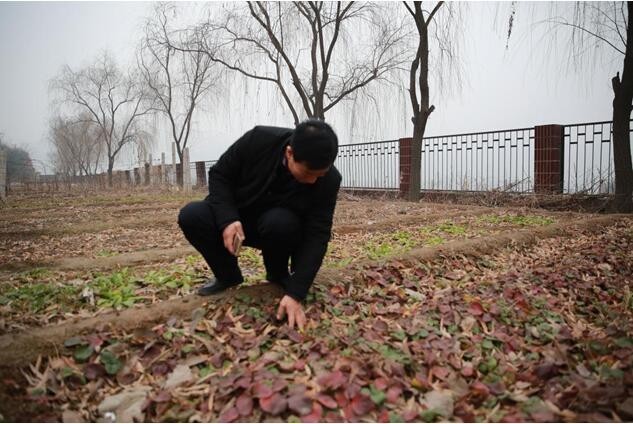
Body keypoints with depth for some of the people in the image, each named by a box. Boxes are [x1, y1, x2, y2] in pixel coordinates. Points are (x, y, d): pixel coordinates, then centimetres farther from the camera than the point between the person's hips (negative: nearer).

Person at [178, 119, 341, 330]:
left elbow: (316, 236, -27)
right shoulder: (258, 140, -26)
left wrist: (295, 293, -35)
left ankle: (279, 276, -4)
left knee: (279, 223, -36)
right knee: (190, 216, -23)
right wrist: (227, 218, -29)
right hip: (236, 220, 2)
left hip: (280, 225, -1)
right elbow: (219, 174, -13)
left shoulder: (329, 180, -26)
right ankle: (228, 276, 0)